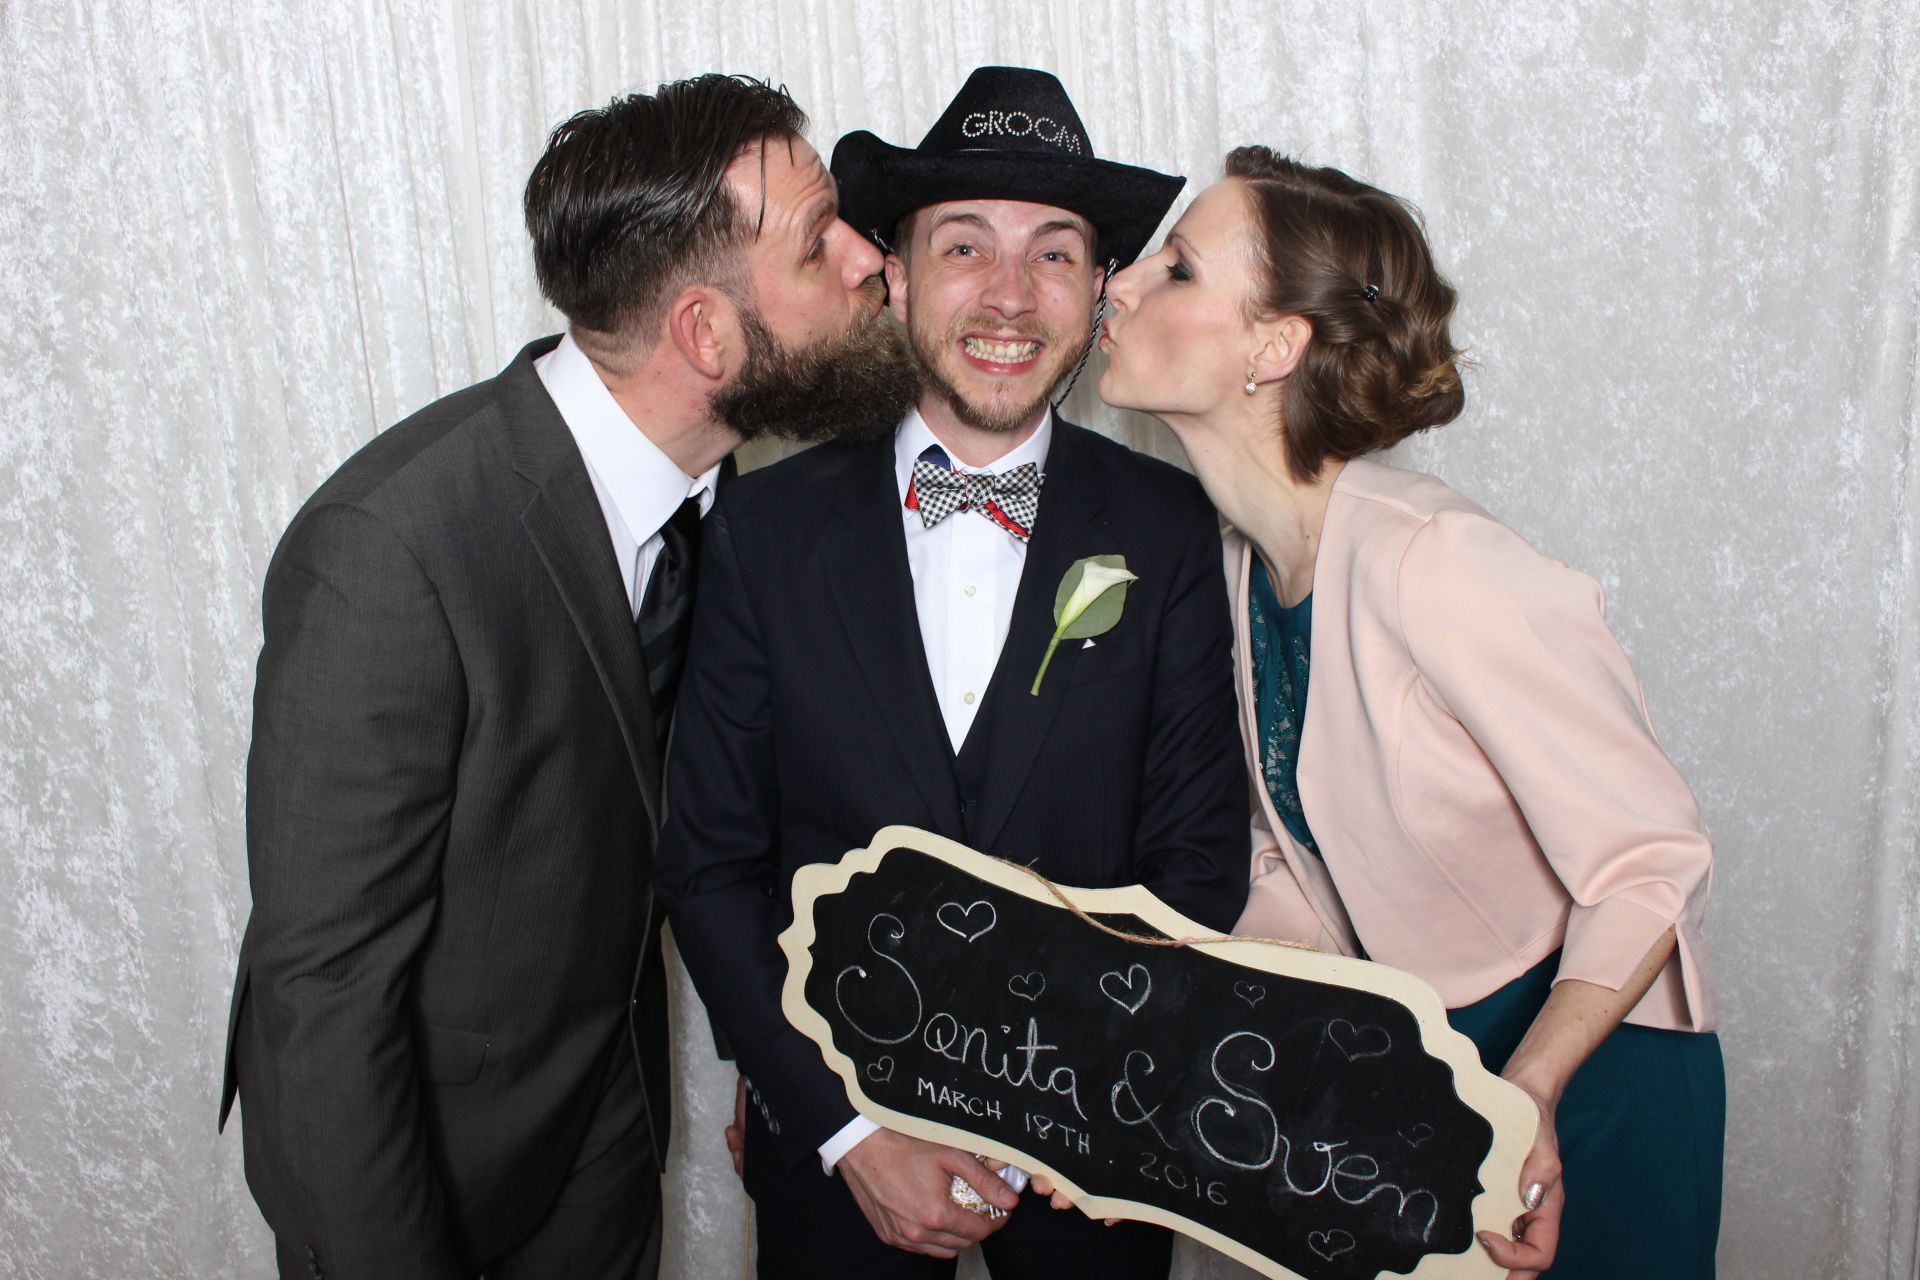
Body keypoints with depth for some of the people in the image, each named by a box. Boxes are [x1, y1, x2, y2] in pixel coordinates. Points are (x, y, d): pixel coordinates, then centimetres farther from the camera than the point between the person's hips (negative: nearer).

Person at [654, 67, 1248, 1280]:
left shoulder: (1170, 530, -8)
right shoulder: (768, 526, -8)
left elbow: (1199, 857, -4)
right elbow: (708, 865, -6)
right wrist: (852, 1131, -12)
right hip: (828, 1136, 0)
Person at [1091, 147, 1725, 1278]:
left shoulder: (1431, 567, -30)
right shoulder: (1243, 560, -7)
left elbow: (1652, 864, -23)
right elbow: (1287, 866, 1)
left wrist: (1524, 1101, -33)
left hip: (1581, 1070, -6)